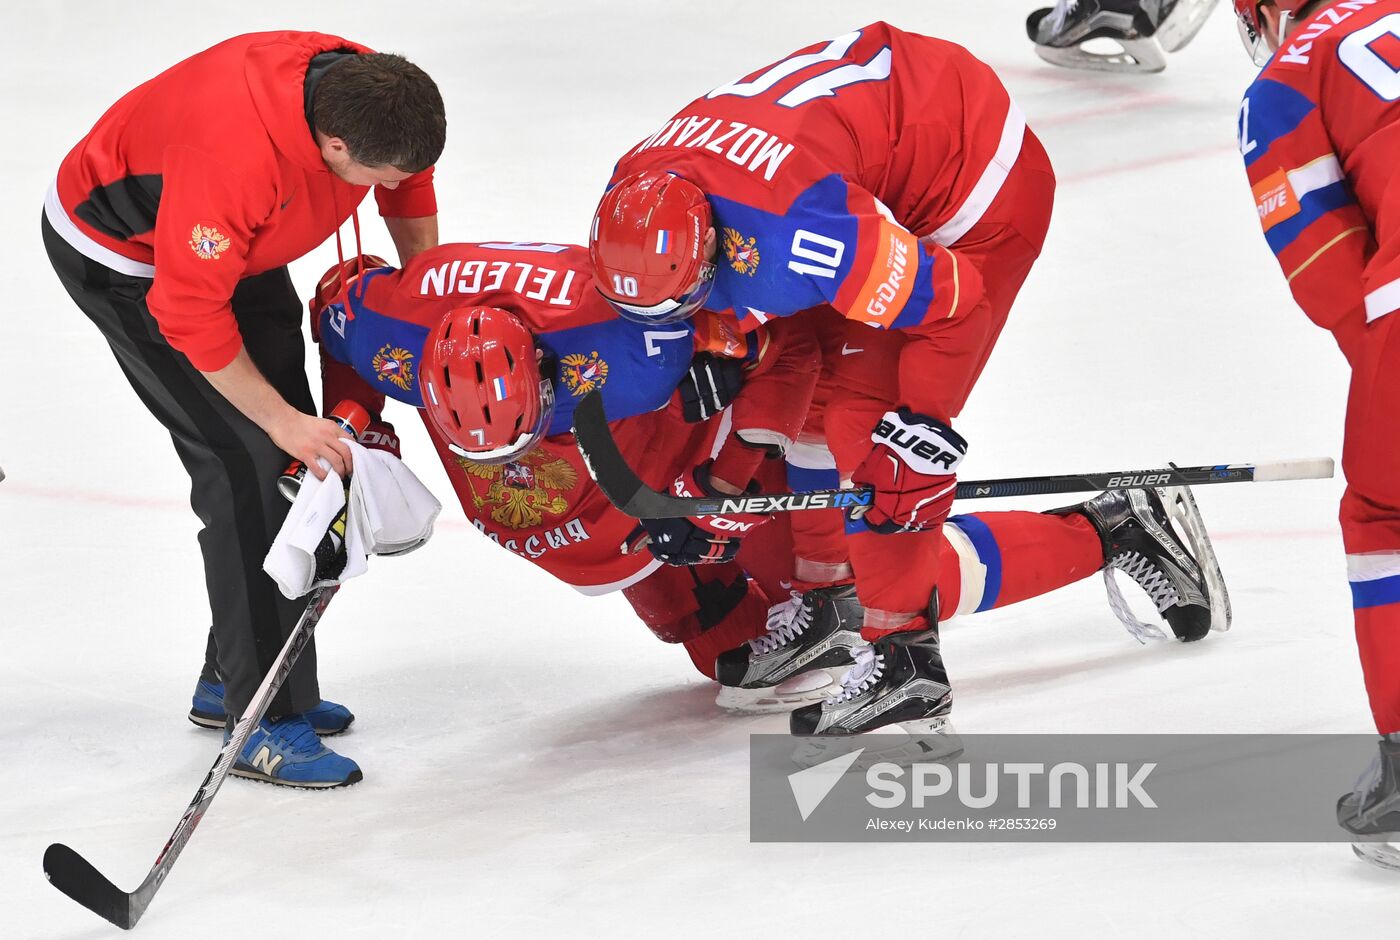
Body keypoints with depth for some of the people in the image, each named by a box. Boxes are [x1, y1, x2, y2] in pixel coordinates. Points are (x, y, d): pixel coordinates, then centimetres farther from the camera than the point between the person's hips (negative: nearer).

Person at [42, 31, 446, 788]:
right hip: (122, 256, -8)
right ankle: (265, 724, -10)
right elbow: (191, 314, -31)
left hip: (230, 245, 8)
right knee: (249, 463, -15)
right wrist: (280, 417, -24)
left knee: (295, 457, 11)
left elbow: (408, 190, 5)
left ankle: (234, 680, 25)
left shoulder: (372, 93, -21)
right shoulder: (234, 157, -43)